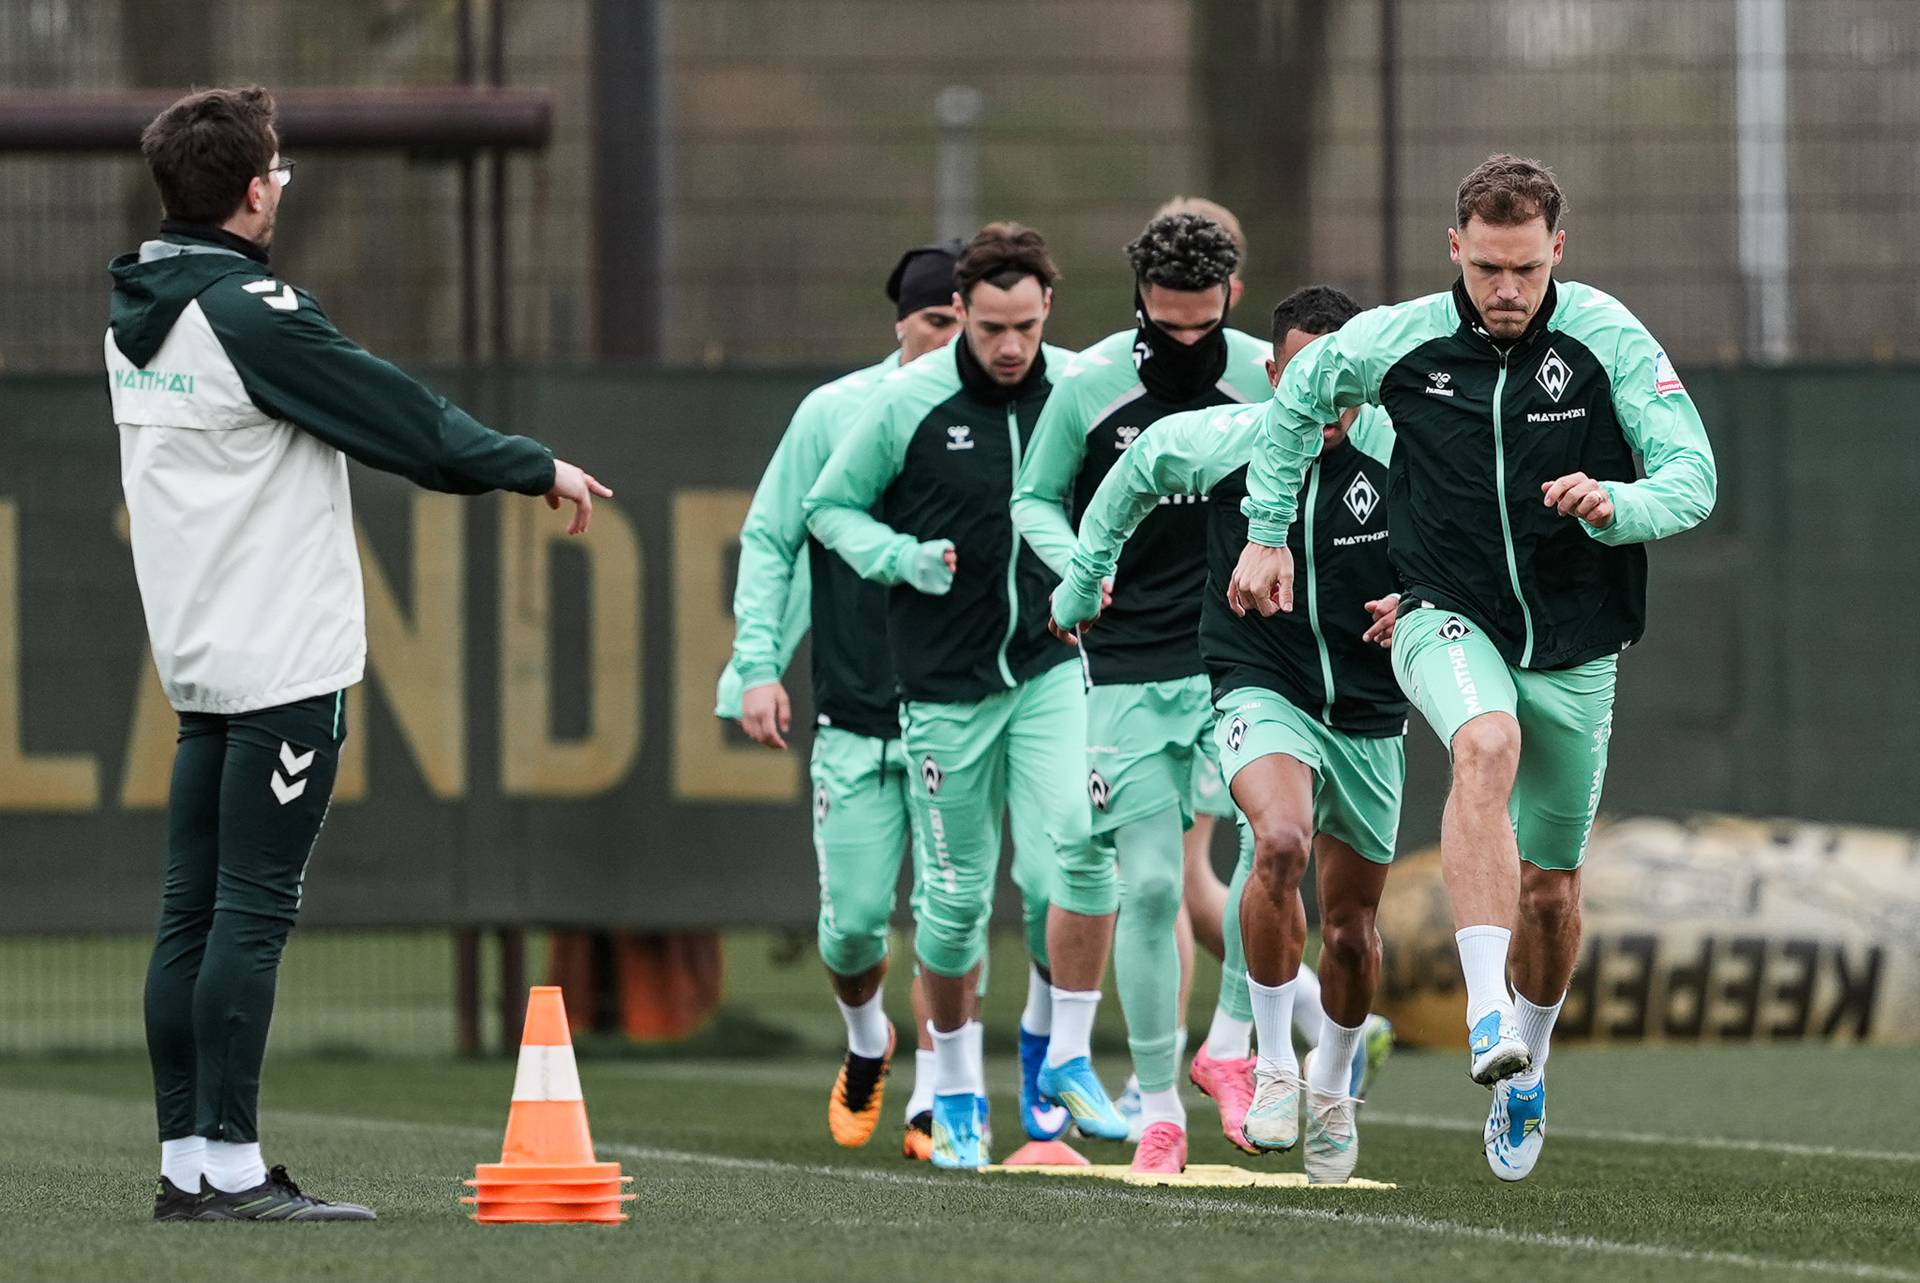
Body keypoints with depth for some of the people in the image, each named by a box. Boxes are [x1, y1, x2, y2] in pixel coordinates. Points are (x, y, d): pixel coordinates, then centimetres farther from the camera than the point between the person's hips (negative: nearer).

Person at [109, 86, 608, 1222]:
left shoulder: (140, 315, 11)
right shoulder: (250, 314, -15)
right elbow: (399, 416, -10)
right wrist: (538, 469, 2)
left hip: (202, 660, 9)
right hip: (285, 660, -9)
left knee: (195, 913, 8)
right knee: (254, 913, -8)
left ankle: (188, 1163, 9)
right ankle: (233, 1170, -10)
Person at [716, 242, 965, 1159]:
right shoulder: (836, 413, -1)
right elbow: (769, 540, 5)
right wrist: (758, 664, -3)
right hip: (856, 712, 0)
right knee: (855, 916, 0)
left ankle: (935, 1100, 2)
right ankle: (866, 1041, 31)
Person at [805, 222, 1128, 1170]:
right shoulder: (908, 401, -7)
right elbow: (829, 507, 4)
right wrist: (905, 559, -13)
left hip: (1054, 667, 1)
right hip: (945, 682, -1)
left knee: (1078, 850, -21)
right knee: (957, 894, 5)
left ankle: (1068, 1057, -8)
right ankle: (952, 1084, 24)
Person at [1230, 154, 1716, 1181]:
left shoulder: (1608, 340, -11)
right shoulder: (1399, 342, -7)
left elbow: (1693, 478, -12)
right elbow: (1301, 393, 13)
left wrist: (1614, 506, -33)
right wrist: (1267, 531, 12)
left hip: (1574, 645, 1)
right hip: (1447, 618, -1)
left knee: (1550, 888, 8)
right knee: (1487, 746, -35)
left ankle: (1525, 1068, 36)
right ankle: (1486, 1017, -45)